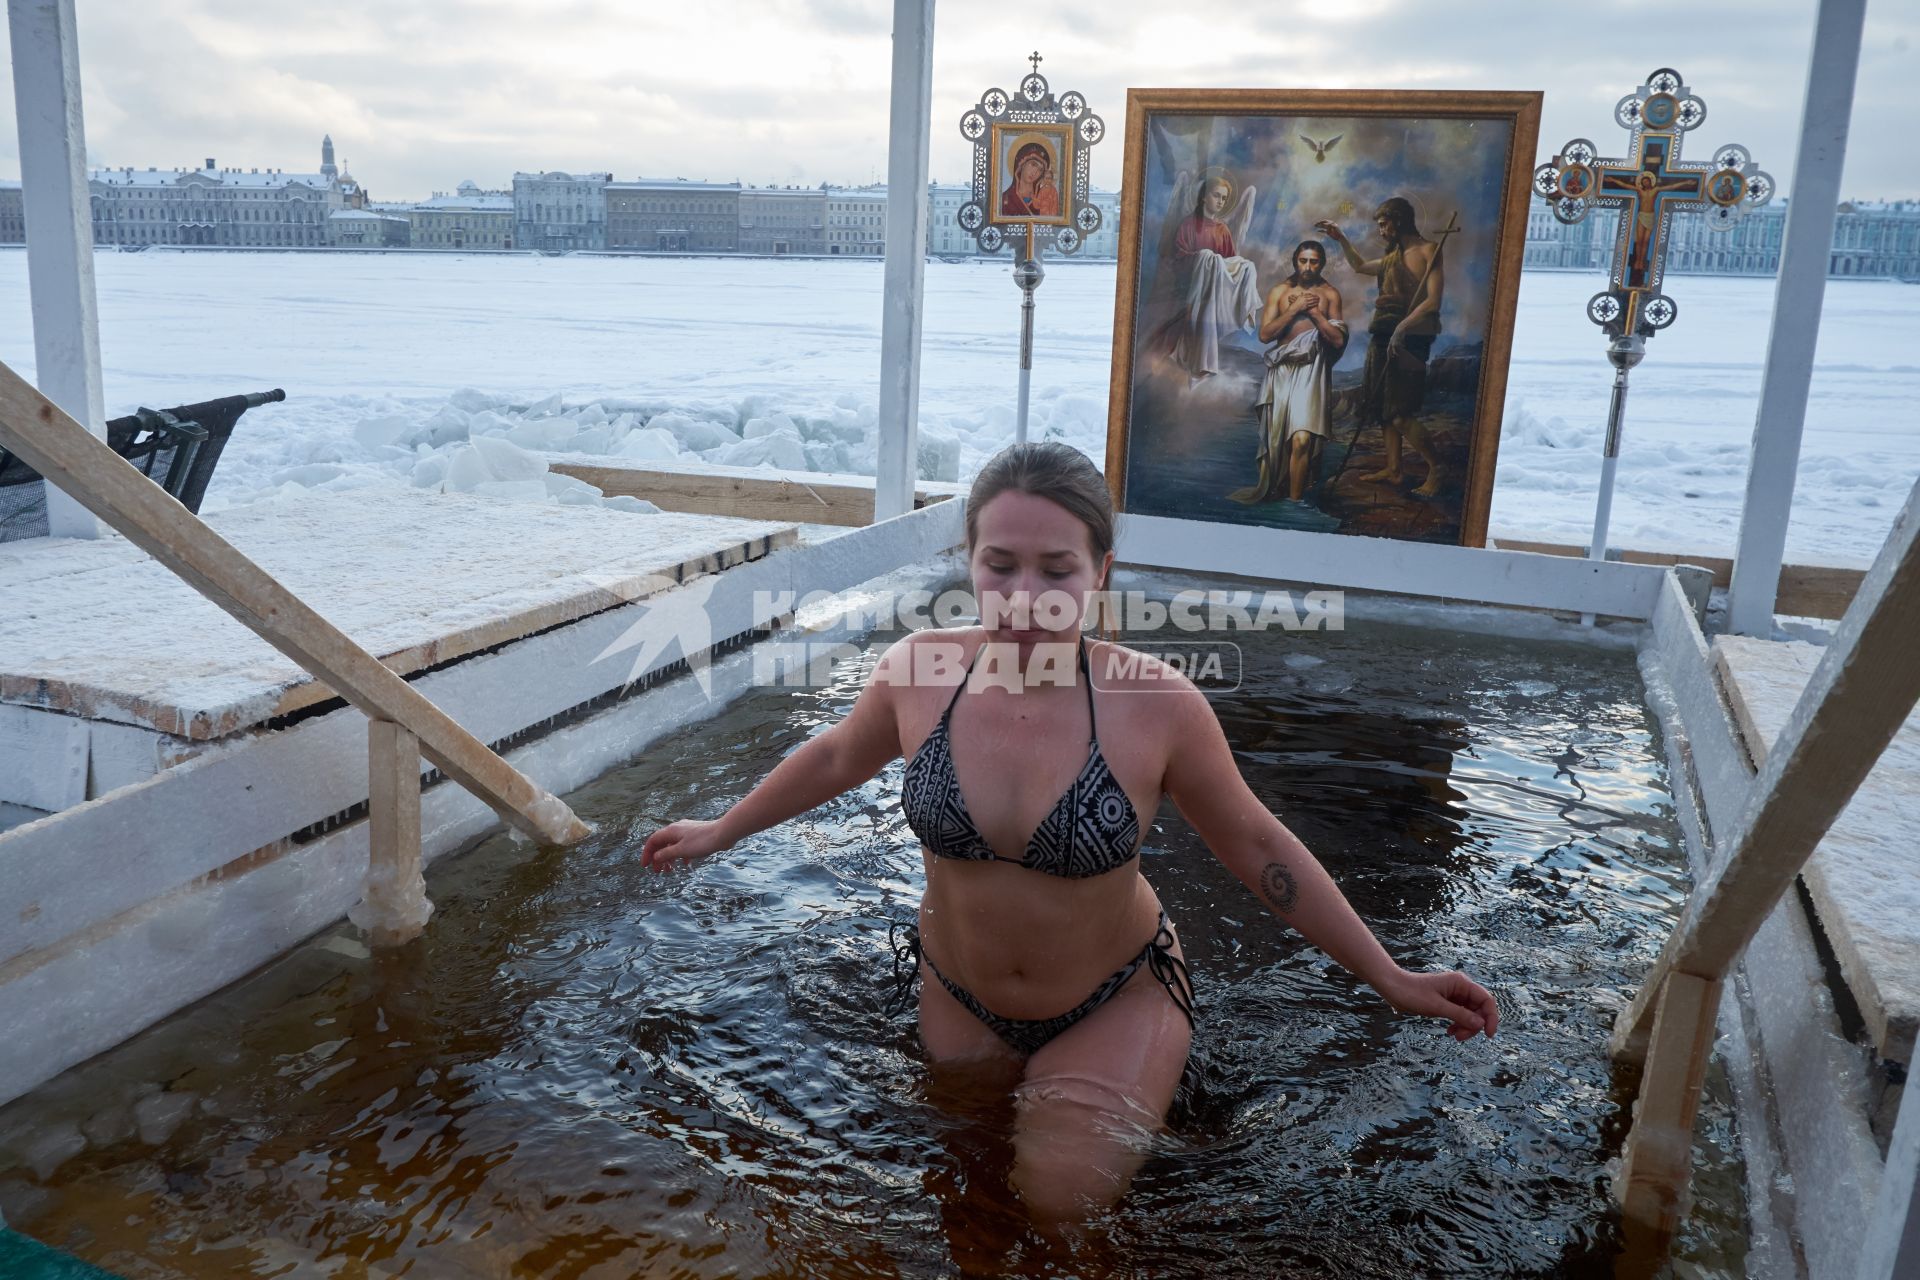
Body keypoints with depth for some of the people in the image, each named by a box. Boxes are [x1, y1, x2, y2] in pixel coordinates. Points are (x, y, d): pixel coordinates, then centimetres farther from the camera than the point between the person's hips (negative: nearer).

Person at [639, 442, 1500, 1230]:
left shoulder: (1158, 707, -26)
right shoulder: (918, 672, -19)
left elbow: (1259, 850, -11)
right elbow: (836, 758, 3)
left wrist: (1390, 979, -8)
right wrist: (719, 833, 14)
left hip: (1114, 1003, -3)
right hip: (960, 1001, 3)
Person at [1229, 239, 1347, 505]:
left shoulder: (1329, 294, 6)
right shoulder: (1280, 290, 6)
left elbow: (1338, 340, 1)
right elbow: (1265, 334, -2)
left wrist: (1313, 311, -6)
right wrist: (1295, 309, -9)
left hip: (1311, 370, -2)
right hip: (1282, 367, 2)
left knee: (1302, 439, -17)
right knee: (1275, 435, 10)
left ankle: (1294, 499, -11)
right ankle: (1270, 489, 27)